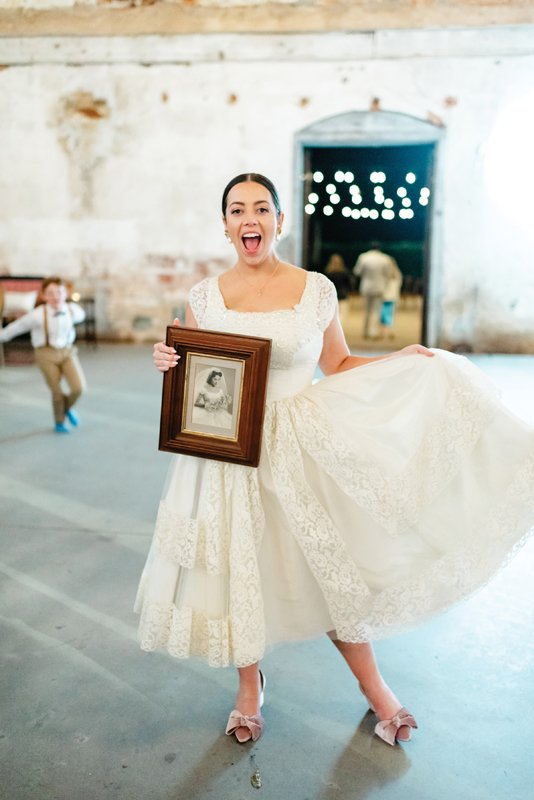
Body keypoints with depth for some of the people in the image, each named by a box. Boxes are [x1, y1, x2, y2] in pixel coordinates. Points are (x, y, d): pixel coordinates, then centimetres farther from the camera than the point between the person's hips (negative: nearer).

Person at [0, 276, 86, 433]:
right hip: (46, 353, -3)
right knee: (57, 391, 0)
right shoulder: (38, 314, -20)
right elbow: (17, 327, -6)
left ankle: (67, 407, 24)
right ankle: (59, 422, 28)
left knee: (78, 387, -10)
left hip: (67, 351, 3)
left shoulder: (72, 310, -9)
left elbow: (80, 315, 16)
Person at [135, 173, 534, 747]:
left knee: (331, 564, 6)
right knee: (236, 567, 9)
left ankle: (374, 688, 31)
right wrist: (168, 365, -11)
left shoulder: (316, 290, -1)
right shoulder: (204, 297, 1)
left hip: (302, 446, -1)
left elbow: (338, 366, 10)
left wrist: (401, 359, 0)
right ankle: (249, 688, 37)